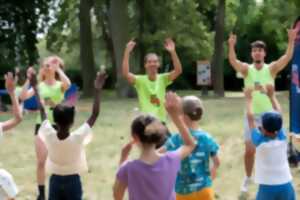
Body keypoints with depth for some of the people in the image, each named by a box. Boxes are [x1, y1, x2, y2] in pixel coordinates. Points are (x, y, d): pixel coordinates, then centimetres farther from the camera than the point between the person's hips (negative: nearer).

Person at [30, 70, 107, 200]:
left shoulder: (49, 136, -18)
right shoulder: (78, 137, -23)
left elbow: (42, 111, -7)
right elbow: (95, 114, -19)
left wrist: (35, 87, 2)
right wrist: (98, 89, -16)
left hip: (55, 181, 2)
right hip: (73, 181, -2)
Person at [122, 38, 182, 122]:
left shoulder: (163, 79, -2)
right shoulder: (140, 80, -7)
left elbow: (178, 70, -17)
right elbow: (125, 74, -24)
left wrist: (172, 52, -29)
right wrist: (127, 52, -31)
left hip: (161, 121, 3)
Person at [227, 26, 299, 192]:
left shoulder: (271, 69, -3)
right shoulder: (246, 69, -4)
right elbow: (232, 61, -22)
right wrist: (231, 46, -40)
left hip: (269, 115, 0)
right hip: (252, 115, 0)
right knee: (249, 150, 4)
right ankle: (248, 178, 25)